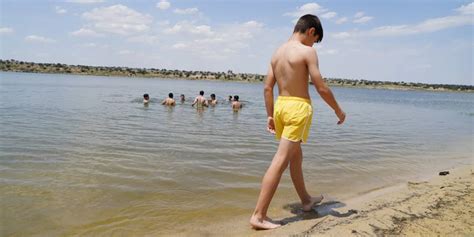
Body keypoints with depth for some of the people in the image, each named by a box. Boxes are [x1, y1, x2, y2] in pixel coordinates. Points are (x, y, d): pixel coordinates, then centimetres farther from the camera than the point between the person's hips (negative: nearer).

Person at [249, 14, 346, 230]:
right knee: (280, 162, -8)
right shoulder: (307, 52, -9)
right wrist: (338, 110, 2)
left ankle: (306, 200, 40)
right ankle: (258, 216, -6)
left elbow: (267, 88, 10)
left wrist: (270, 116, 15)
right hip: (298, 108, -8)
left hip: (280, 106, 8)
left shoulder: (277, 52, 12)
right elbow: (321, 88, -12)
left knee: (296, 156, 22)